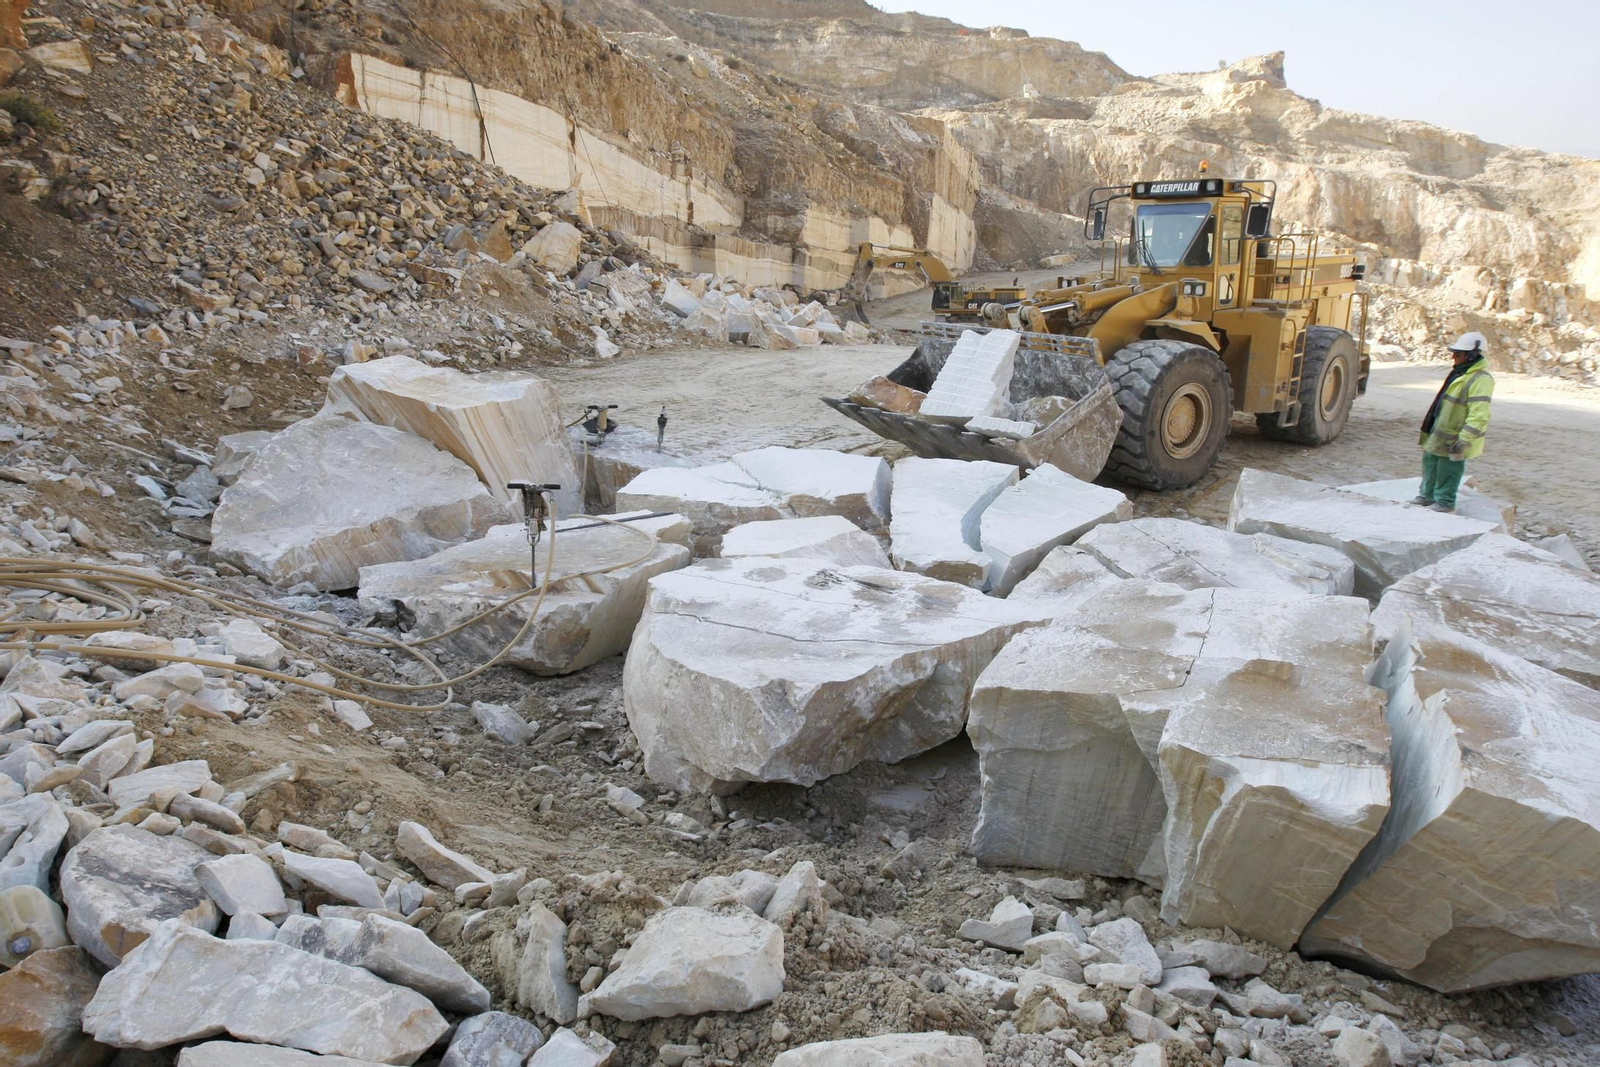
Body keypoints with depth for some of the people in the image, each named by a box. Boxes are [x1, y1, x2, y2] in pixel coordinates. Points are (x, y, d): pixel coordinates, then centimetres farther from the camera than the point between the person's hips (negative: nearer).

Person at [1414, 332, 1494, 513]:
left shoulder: (1480, 379, -21)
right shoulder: (1460, 373, 11)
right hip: (1438, 434, 10)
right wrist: (1429, 427, 25)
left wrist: (1464, 440, -29)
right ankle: (1427, 495, 33)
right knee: (1430, 462, 19)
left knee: (1447, 471, 1)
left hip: (1453, 439, -10)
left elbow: (1478, 415, -27)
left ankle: (1445, 502, 15)